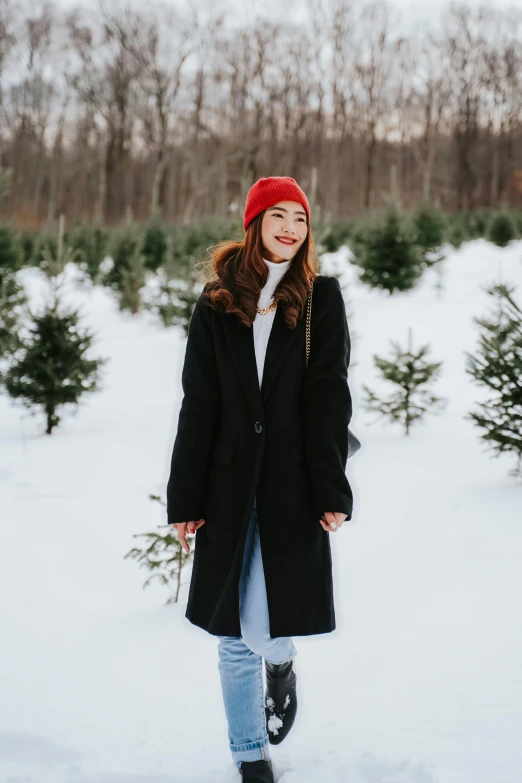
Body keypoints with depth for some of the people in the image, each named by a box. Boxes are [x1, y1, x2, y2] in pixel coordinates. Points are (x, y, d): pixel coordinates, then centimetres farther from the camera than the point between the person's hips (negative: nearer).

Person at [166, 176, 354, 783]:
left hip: (292, 484, -2)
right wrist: (185, 498, 0)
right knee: (234, 634, 7)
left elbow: (328, 400, -2)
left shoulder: (321, 298, 4)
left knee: (265, 625, -10)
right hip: (229, 485, 2)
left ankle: (281, 665, 27)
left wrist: (332, 490, -9)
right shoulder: (217, 302, 7)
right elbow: (198, 405, 4)